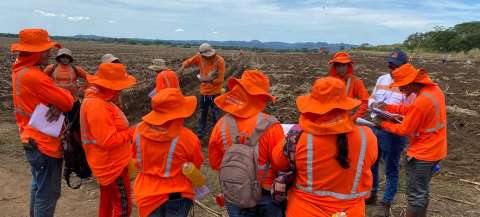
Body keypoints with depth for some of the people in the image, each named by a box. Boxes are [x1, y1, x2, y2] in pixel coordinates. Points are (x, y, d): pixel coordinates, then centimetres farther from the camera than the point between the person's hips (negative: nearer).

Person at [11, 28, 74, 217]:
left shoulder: (21, 70, 6)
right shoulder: (33, 76, -24)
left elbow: (44, 98, 6)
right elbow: (67, 101, -22)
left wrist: (57, 105, -16)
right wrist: (63, 99, 1)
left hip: (33, 139, 10)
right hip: (44, 143, -10)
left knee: (38, 187, 24)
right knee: (48, 193, 0)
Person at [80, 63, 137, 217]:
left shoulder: (96, 100, 7)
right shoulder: (97, 107, -27)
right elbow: (109, 141, -29)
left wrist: (127, 131, 3)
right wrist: (131, 132, -19)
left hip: (109, 163, 10)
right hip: (113, 165, -10)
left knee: (107, 203, 23)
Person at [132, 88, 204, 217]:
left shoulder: (140, 130, -14)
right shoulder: (187, 138, -25)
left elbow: (137, 161, 4)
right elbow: (197, 165, -6)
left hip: (147, 193, 3)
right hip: (176, 195, -3)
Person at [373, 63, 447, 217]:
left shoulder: (421, 101, -28)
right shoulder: (433, 89, 1)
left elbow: (405, 130, -18)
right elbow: (412, 110, 11)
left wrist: (383, 124, -5)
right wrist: (388, 107, 4)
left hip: (422, 153, -9)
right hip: (434, 150, 9)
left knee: (415, 194, 3)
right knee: (422, 190, 21)